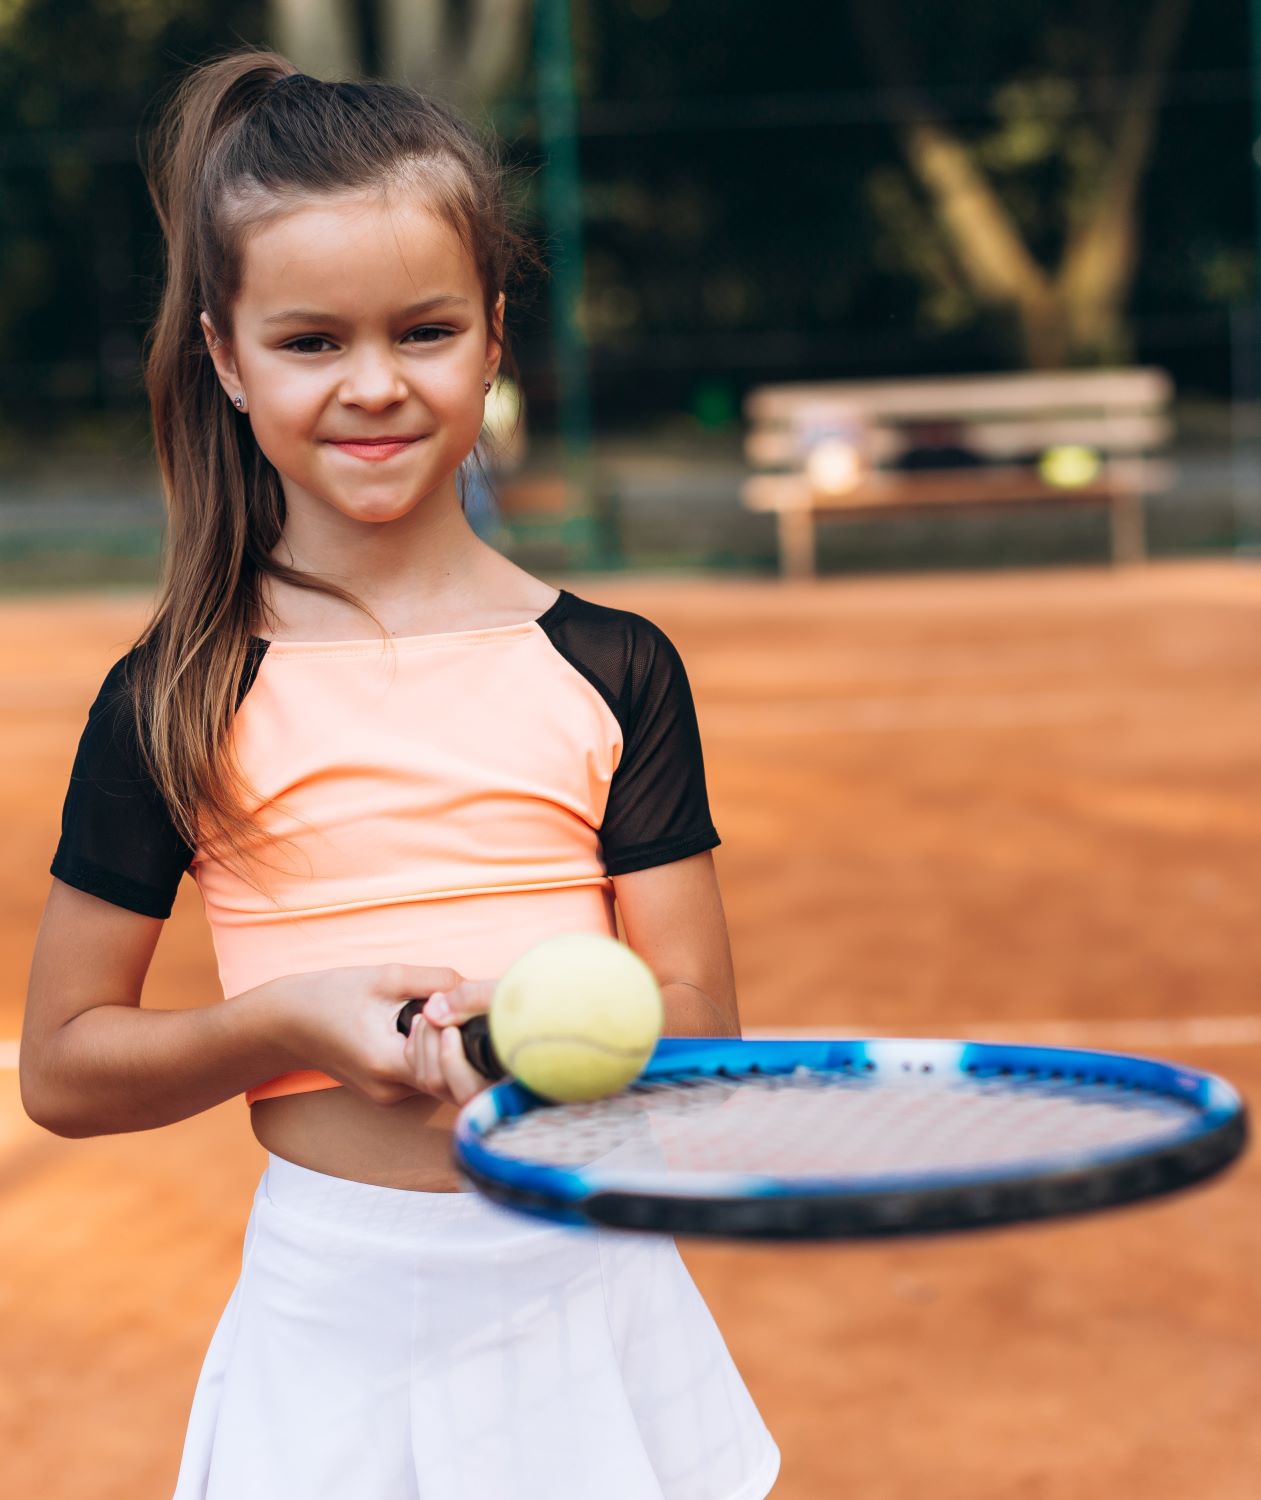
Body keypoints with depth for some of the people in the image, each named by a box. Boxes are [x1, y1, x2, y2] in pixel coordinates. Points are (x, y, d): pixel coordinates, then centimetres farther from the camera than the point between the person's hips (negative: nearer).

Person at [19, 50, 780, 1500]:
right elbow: (60, 1067, 0)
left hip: (588, 1284, 1)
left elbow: (699, 1017, -2)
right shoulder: (173, 699, -4)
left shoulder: (611, 669, -1)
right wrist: (291, 1018, -17)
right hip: (337, 1309, -1)